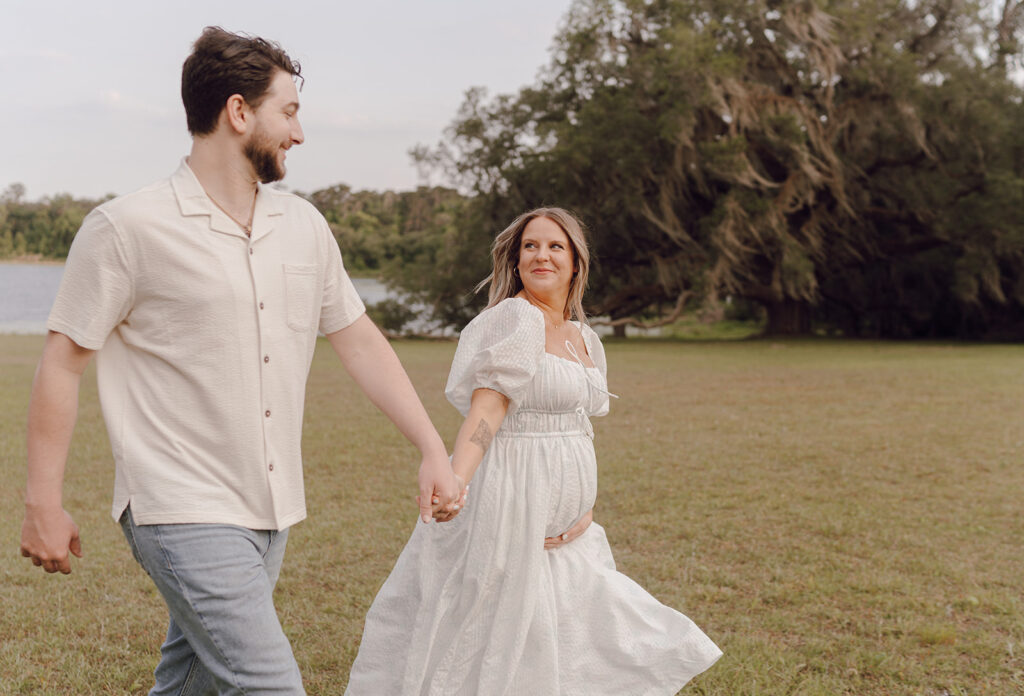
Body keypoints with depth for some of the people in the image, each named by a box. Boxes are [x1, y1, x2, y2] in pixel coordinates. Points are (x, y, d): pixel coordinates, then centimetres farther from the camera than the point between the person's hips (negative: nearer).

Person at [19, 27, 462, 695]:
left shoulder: (304, 225, 8)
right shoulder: (127, 227, -10)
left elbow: (358, 339, 13)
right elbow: (63, 363, -5)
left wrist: (434, 451, 8)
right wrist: (44, 503, -6)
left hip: (270, 510, 6)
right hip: (184, 513, -6)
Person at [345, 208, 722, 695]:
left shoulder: (585, 339, 13)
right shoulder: (515, 317, -12)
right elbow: (486, 408, -21)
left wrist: (584, 508, 11)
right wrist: (454, 481, -36)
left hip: (565, 529, 8)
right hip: (510, 507, -8)